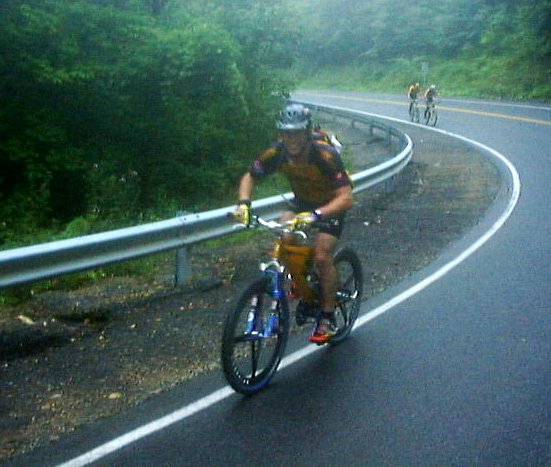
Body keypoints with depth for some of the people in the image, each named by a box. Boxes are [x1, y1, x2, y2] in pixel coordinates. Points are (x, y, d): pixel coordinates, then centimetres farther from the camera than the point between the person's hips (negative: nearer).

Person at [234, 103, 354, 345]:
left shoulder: (325, 155, -37)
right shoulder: (276, 153, -24)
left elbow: (346, 198, -41)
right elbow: (249, 177, -9)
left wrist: (315, 215, -55)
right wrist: (243, 203, -28)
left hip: (331, 204, -4)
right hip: (302, 200, 5)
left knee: (322, 256, -17)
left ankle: (328, 318, -1)